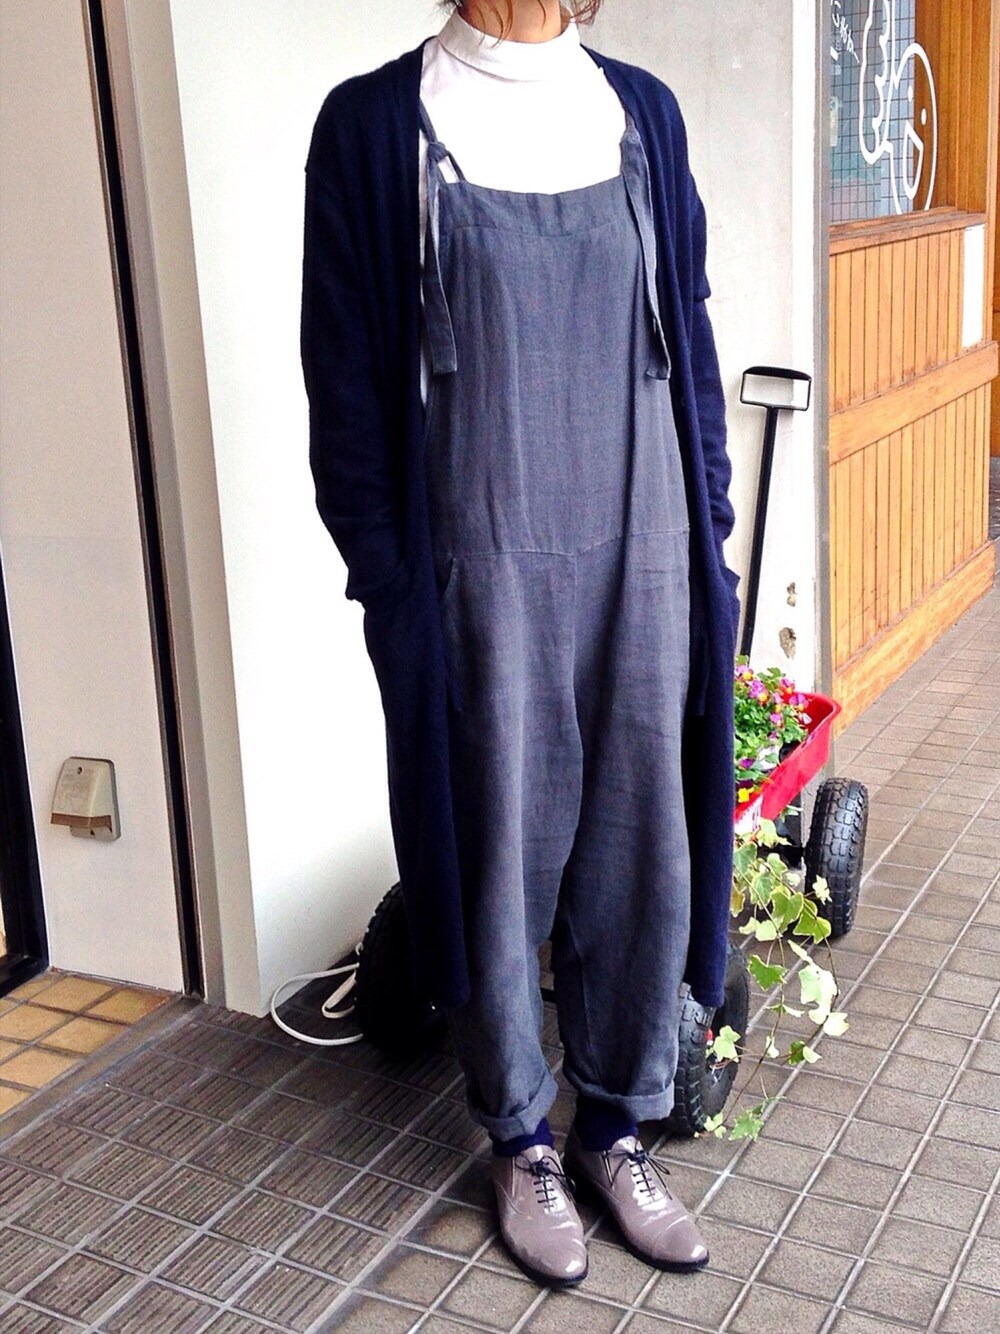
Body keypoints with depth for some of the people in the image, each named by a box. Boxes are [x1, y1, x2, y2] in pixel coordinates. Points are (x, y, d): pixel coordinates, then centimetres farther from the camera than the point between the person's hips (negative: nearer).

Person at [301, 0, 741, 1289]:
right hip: (485, 570, -3)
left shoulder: (641, 112, 9)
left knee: (646, 848, 10)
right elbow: (348, 382, -3)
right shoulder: (375, 124, -2)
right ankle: (521, 1138, 30)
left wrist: (709, 534, 7)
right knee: (502, 855, 8)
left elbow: (688, 335, 11)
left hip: (643, 557, 4)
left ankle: (615, 1123, 31)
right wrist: (387, 584, -6)